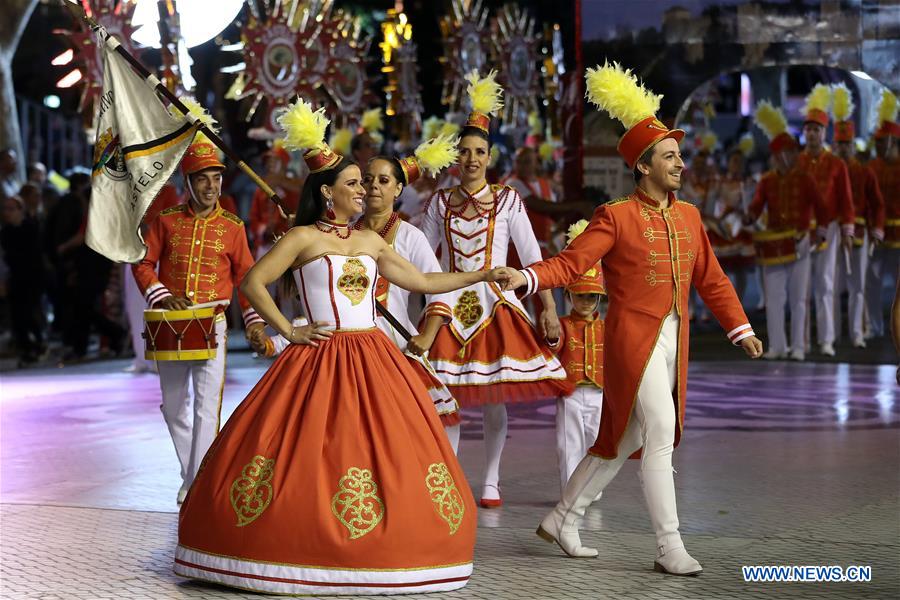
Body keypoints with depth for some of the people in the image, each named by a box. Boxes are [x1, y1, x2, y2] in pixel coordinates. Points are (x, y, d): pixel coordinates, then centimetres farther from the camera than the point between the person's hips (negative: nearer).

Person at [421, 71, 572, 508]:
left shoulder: (507, 201, 2)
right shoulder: (440, 203, 6)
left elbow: (532, 256, 1)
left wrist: (548, 307, -6)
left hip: (494, 303, -1)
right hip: (449, 304, 1)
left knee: (492, 397, 0)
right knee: (444, 396, -4)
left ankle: (491, 481, 11)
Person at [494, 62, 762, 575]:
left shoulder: (688, 216, 10)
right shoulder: (616, 216, -9)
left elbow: (711, 278, 16)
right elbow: (571, 263, -15)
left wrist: (740, 327, 15)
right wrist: (526, 278, -31)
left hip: (673, 341, 7)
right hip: (634, 338, -7)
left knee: (624, 440, 12)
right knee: (661, 436, -10)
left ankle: (563, 520, 26)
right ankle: (670, 547, -2)